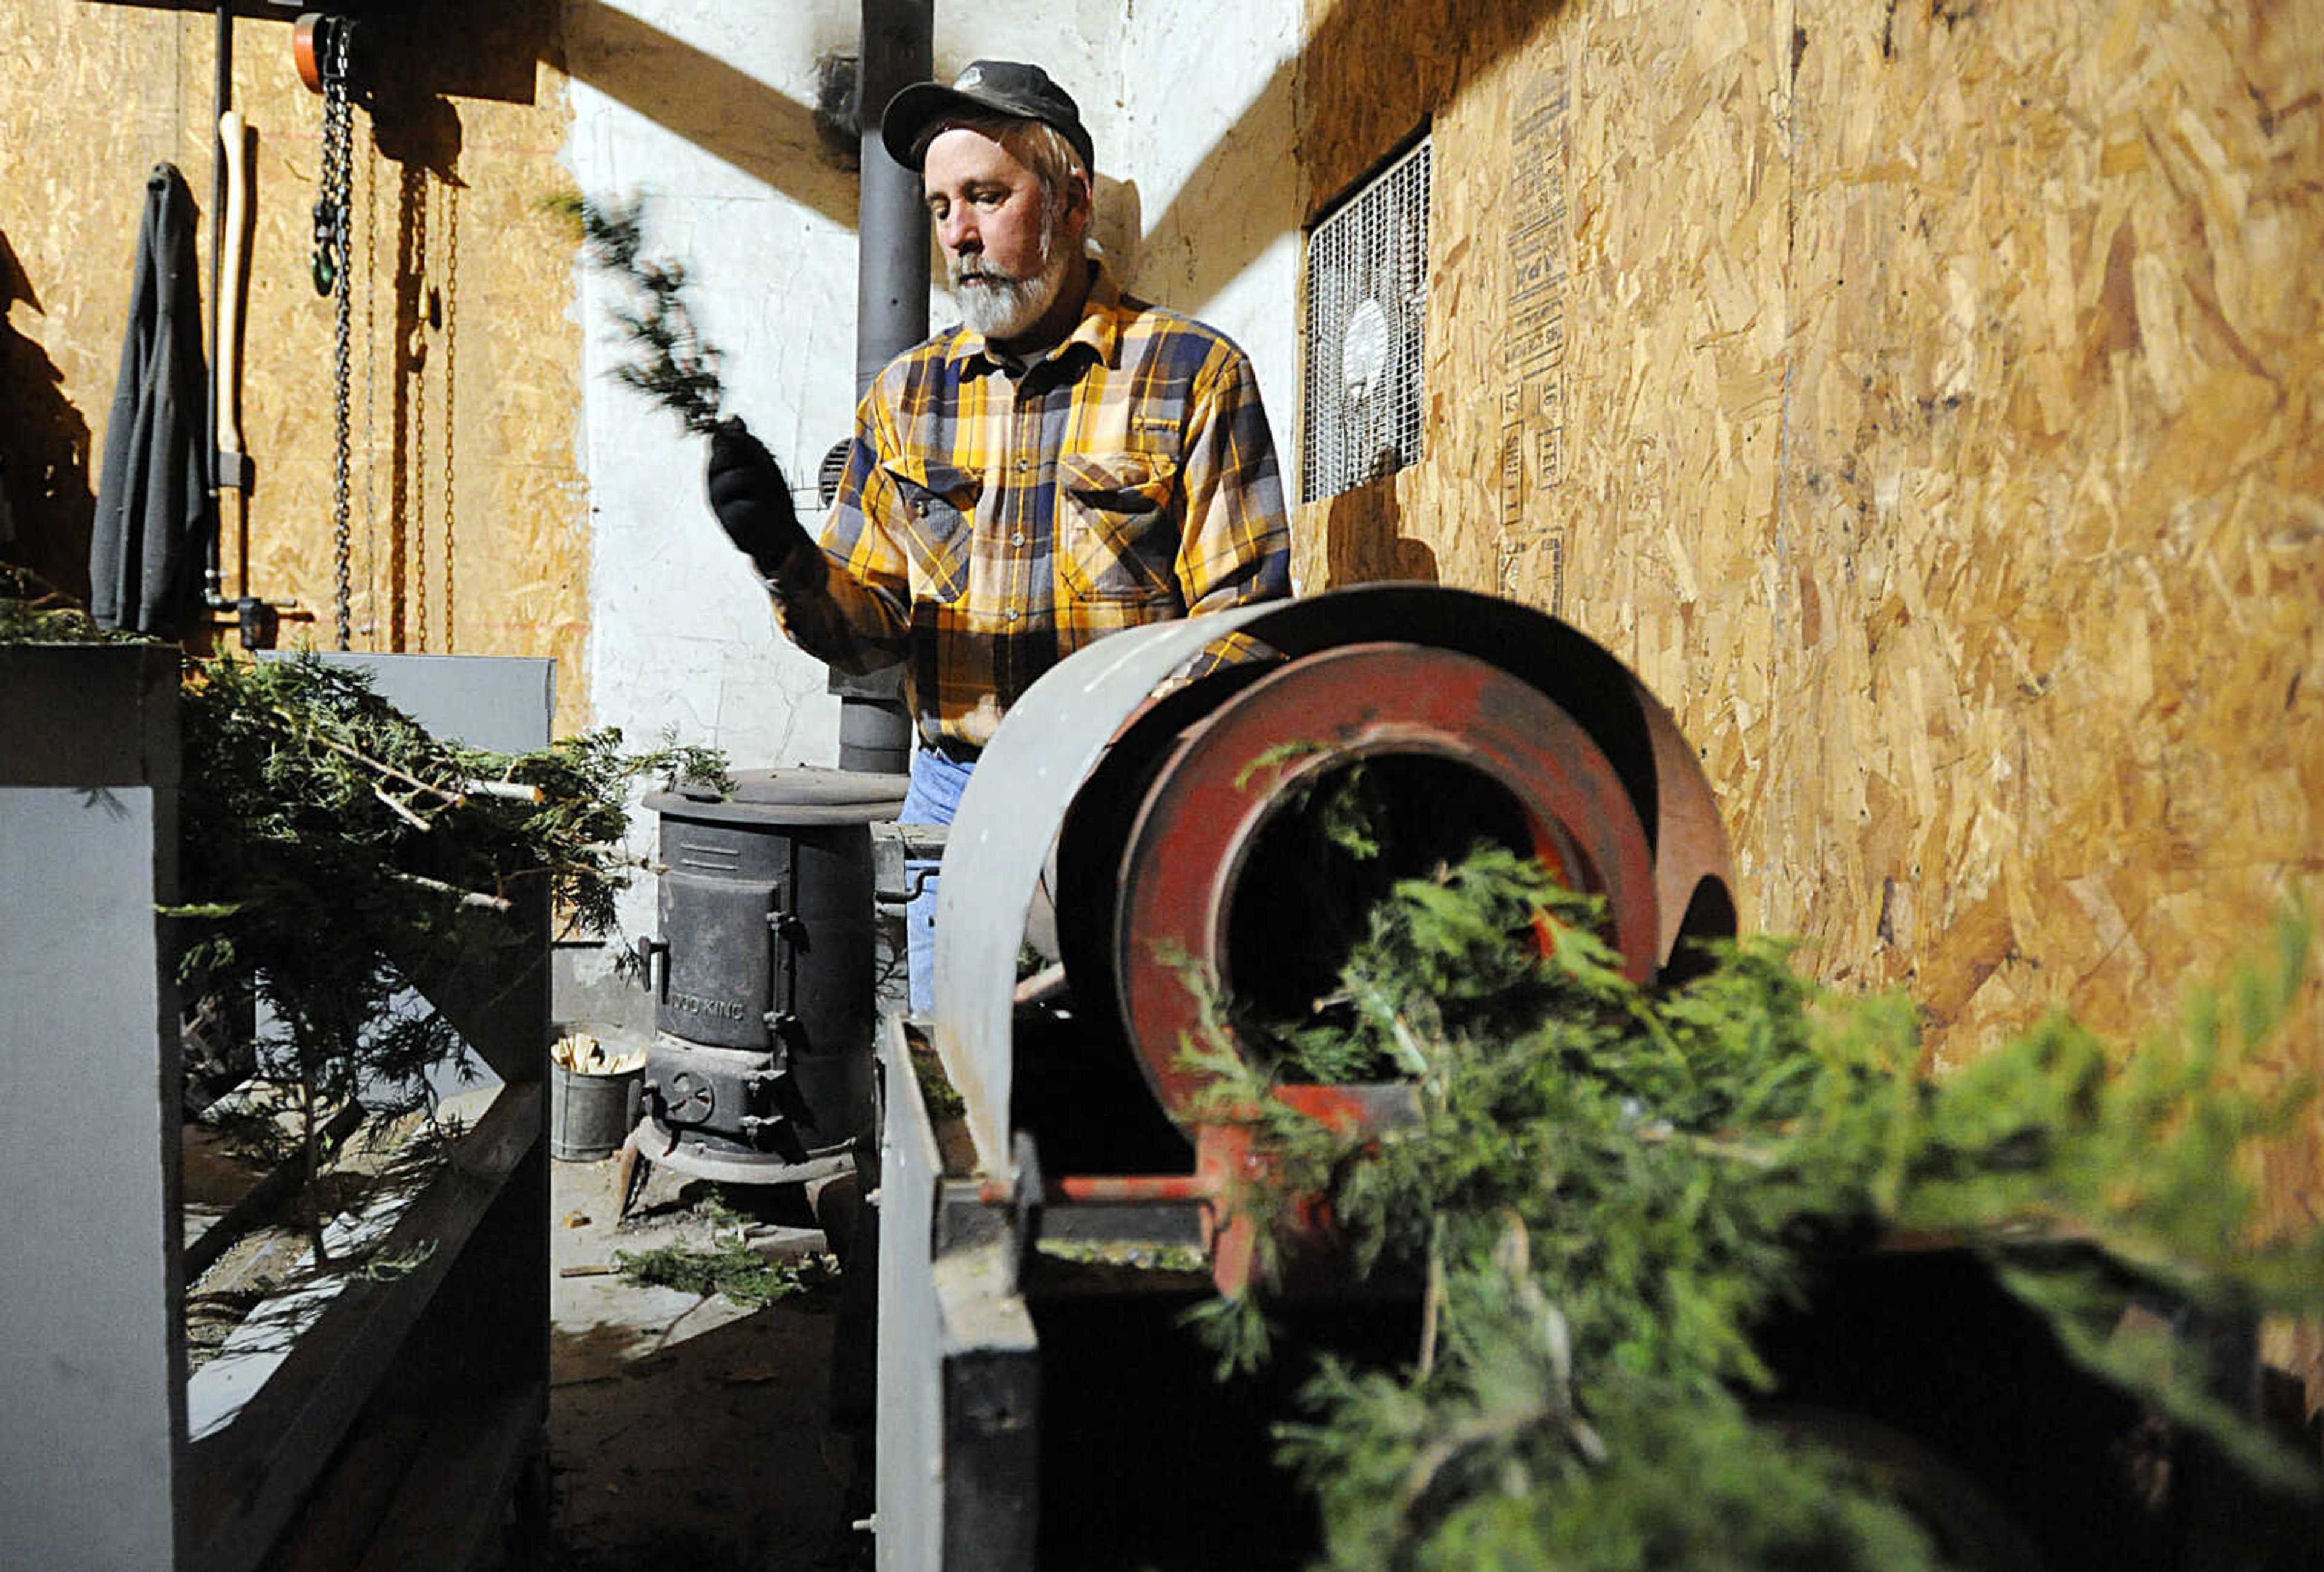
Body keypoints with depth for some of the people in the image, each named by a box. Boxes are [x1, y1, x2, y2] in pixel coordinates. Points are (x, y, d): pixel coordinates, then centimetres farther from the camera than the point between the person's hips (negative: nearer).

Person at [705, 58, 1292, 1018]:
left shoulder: (1193, 374, 0)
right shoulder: (907, 396, 13)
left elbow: (1242, 626, -4)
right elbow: (871, 624, 9)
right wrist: (786, 562, -12)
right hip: (954, 801, 4)